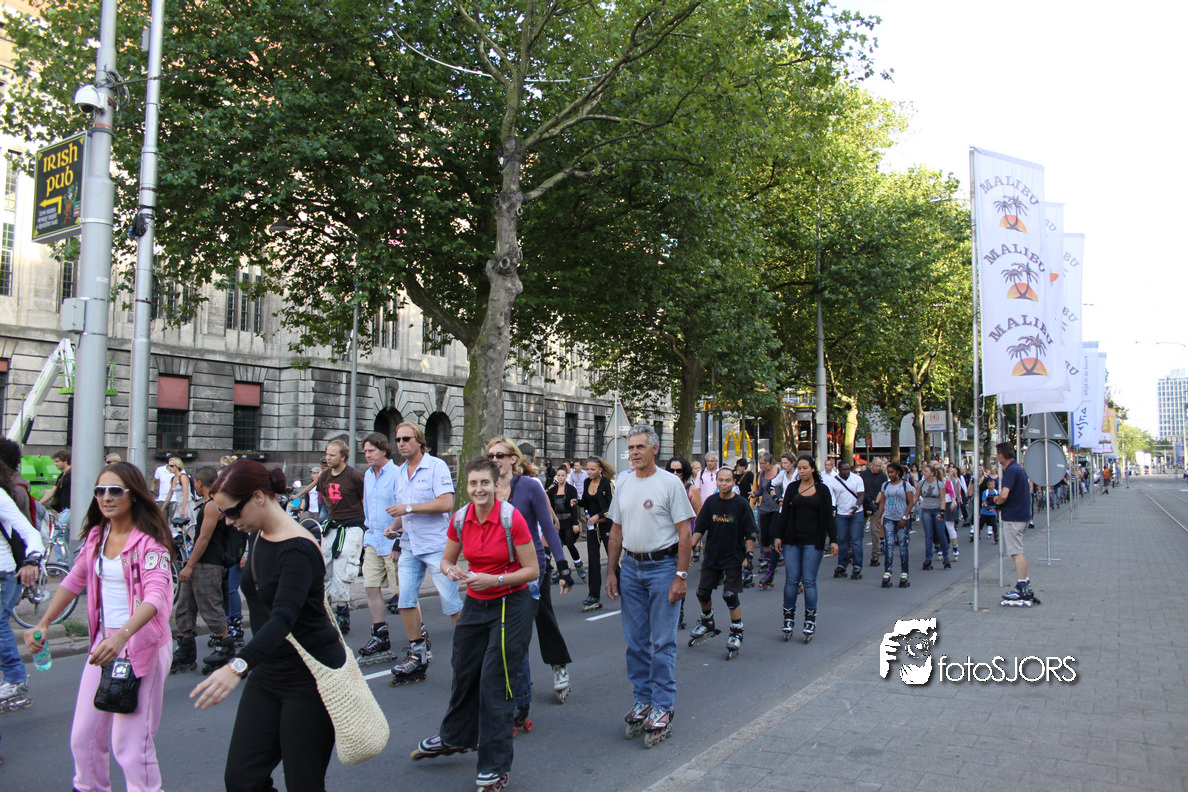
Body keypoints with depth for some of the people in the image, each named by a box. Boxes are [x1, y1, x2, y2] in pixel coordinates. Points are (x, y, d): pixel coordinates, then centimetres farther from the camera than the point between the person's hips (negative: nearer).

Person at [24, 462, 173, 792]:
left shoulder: (149, 541, -14)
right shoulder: (96, 535, 7)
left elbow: (155, 596, -26)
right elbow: (73, 581, 19)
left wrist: (122, 636, -40)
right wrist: (43, 624, 10)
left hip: (142, 644, -7)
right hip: (103, 641, 7)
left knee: (130, 742, -7)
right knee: (83, 736, 12)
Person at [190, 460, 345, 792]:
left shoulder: (297, 550, -23)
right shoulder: (259, 537, 5)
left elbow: (284, 616, -38)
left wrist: (238, 665, -52)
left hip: (311, 679, -8)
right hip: (267, 674, 8)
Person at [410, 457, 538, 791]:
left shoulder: (512, 518, -18)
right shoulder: (460, 520, -4)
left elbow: (532, 570, -13)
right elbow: (446, 559, 11)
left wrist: (494, 580, -24)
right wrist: (451, 569, -12)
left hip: (511, 605, -5)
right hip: (475, 604, 6)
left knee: (494, 680, -6)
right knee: (464, 673, 18)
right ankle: (454, 738, 45)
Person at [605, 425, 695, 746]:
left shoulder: (670, 483, -7)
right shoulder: (625, 485, 11)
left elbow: (684, 534, -10)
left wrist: (681, 576, -15)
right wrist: (611, 571, 11)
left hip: (663, 566, -6)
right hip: (631, 567, 6)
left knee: (663, 642, -2)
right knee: (635, 641, 11)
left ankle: (662, 708, 6)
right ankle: (642, 701, 23)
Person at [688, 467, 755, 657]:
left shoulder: (741, 504, -7)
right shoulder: (710, 502, 1)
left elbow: (750, 533, -4)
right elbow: (700, 527, 6)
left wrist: (748, 555, -10)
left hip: (733, 559, -4)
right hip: (711, 557, 4)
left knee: (730, 596, -8)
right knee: (702, 593, 9)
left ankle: (737, 633, 8)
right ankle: (707, 623, 34)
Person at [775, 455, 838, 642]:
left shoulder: (822, 490, 3)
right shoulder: (792, 487, 7)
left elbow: (828, 517, 4)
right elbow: (784, 513, 8)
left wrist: (833, 540, -2)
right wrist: (778, 536, 3)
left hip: (813, 542, -2)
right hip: (792, 540, 2)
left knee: (809, 581, -1)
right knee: (791, 580, 1)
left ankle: (810, 620, 8)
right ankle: (789, 618, 10)